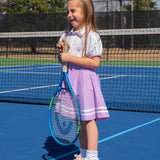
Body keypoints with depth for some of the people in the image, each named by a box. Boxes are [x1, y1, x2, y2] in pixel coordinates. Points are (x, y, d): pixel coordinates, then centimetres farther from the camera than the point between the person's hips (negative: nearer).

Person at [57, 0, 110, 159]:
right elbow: (62, 59, 19)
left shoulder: (91, 35, -11)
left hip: (85, 79, -7)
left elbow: (95, 62, -18)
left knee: (88, 119, -6)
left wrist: (70, 58, -19)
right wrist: (61, 50, -4)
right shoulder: (67, 34, 13)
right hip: (71, 79, 7)